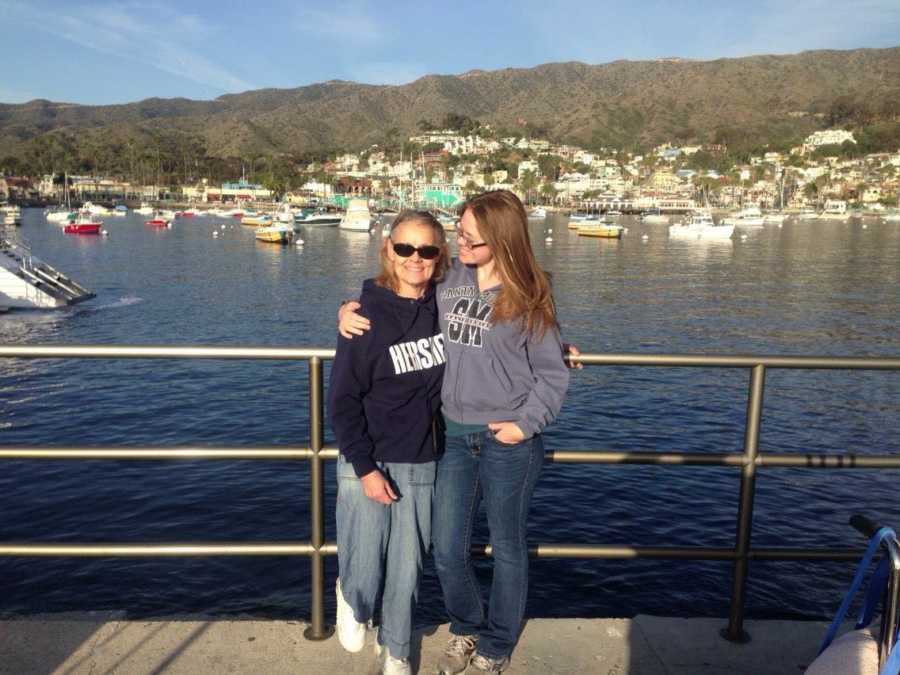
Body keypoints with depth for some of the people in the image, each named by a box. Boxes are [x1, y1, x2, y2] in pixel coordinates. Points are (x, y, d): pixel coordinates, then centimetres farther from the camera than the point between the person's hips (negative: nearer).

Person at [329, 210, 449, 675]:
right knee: (364, 571, 2)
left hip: (422, 464, 3)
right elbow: (342, 400, -10)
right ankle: (351, 599, 39)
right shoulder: (367, 317, -12)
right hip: (368, 463, -3)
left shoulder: (445, 306, -1)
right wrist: (365, 468, -14)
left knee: (406, 570, 13)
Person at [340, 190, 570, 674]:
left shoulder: (526, 298, -9)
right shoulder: (447, 279, 0)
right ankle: (466, 628, 42)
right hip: (455, 435, 4)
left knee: (507, 549, 14)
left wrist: (527, 423, -10)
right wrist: (352, 309, -2)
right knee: (447, 551, 11)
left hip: (507, 441, -3)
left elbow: (552, 374, -3)